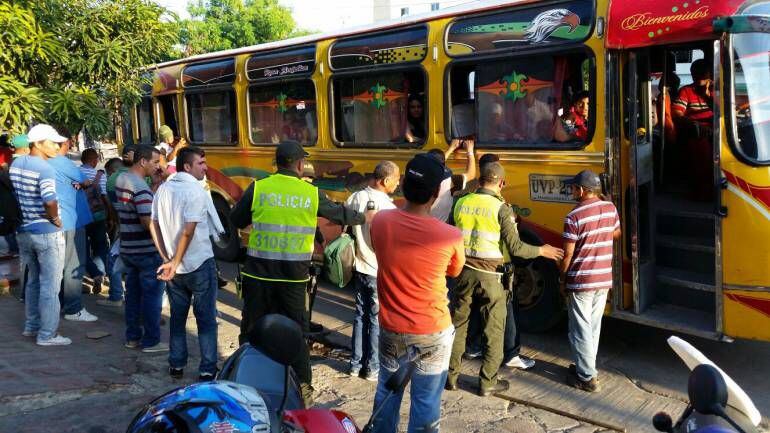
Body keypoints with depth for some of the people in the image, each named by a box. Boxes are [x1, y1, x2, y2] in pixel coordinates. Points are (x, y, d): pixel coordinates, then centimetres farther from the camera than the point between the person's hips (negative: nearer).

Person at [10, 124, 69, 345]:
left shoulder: (15, 164, 7)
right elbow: (50, 202, -29)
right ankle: (47, 334, 6)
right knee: (49, 285, 1)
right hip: (47, 233, -8)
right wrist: (55, 219, -12)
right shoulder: (45, 168, -19)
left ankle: (31, 325, 32)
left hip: (24, 231, 8)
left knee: (33, 280, 22)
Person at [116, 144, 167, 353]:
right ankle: (151, 341, 8)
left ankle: (132, 337, 24)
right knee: (152, 295, 1)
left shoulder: (121, 180, 7)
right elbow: (149, 222, -29)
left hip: (127, 248, 9)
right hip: (146, 251, -9)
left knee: (133, 293, 16)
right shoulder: (140, 187, -21)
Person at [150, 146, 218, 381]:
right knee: (206, 319, 4)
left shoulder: (163, 189, 6)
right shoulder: (196, 191, -15)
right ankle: (207, 369, 7)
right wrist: (175, 262, -17)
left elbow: (154, 226, 6)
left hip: (174, 266, 6)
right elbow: (188, 232, -22)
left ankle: (176, 365, 24)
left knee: (177, 317, 17)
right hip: (199, 264, -6)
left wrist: (167, 259, 6)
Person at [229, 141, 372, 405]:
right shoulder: (312, 193, -1)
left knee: (252, 331, 13)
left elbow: (237, 220, 7)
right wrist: (365, 217, 33)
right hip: (293, 277, 0)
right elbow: (341, 214, 14)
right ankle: (303, 390, 20)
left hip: (258, 274, 0)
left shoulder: (258, 188, -3)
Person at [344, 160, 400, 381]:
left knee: (360, 315, 17)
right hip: (380, 271, -6)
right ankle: (373, 367, 18)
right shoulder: (388, 208, -22)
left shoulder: (355, 198, -2)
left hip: (360, 268, 6)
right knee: (377, 320, 7)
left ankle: (355, 364, 25)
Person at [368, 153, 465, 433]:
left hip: (391, 329, 3)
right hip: (433, 334, -3)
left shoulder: (380, 222, -13)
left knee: (387, 392, 22)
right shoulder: (450, 236, -20)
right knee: (426, 401, 11)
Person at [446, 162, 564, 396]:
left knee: (458, 323, 17)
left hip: (463, 271, 4)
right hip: (489, 275, -4)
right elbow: (515, 248, -12)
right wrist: (541, 251, 4)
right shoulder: (501, 208, -13)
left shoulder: (461, 203, -1)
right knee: (493, 330, 10)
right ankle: (487, 382, 18)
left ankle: (452, 376, 26)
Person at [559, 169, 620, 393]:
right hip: (604, 280, 6)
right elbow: (616, 235, 19)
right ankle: (585, 366, 31)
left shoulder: (574, 217, -18)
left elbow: (568, 254, -14)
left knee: (581, 330, 5)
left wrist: (563, 278, 0)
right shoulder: (611, 209, 0)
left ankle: (586, 378, 10)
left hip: (580, 282, -6)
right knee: (594, 326, 18)